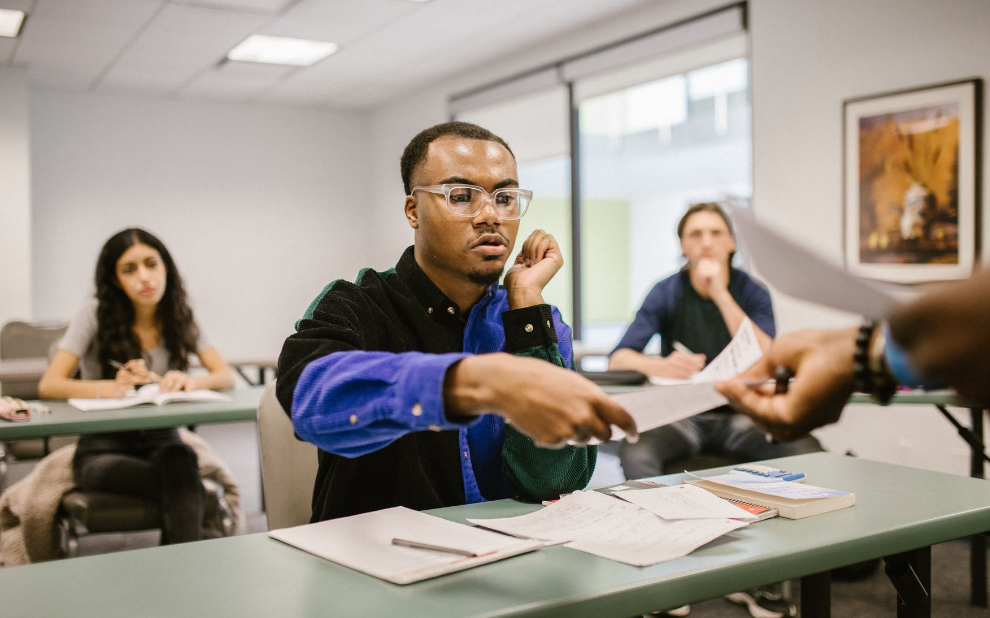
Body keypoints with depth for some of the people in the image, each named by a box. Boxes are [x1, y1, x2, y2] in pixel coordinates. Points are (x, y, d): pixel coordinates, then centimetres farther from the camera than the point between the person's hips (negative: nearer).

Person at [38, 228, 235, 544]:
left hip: (160, 442, 2)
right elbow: (48, 386, -12)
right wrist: (114, 387, -30)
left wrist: (191, 381, -26)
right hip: (103, 449, -2)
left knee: (178, 461, -37)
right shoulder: (96, 314, -5)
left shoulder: (179, 317, 4)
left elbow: (226, 376, -2)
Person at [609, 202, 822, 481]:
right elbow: (617, 359, -8)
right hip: (681, 414, -1)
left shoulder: (752, 291, 2)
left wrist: (721, 295, -19)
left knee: (806, 451, -26)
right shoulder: (665, 293, 1)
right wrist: (661, 366, -31)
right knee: (635, 452, -34)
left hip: (738, 413, 1)